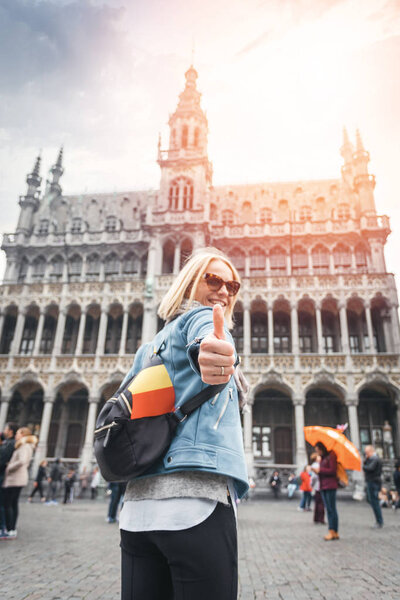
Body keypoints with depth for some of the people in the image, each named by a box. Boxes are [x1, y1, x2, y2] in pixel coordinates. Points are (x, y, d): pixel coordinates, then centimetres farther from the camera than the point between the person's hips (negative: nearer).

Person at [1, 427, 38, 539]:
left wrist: (9, 467, -15)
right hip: (18, 479, 10)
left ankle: (10, 531, -2)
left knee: (8, 505, -5)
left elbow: (22, 461, -29)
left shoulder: (24, 446, -14)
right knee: (14, 504, 12)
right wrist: (10, 465, 16)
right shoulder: (26, 447, 16)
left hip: (14, 479, -10)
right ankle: (13, 530, 16)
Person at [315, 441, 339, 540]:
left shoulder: (331, 456, -8)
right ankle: (333, 532, 13)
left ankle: (333, 532, -2)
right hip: (323, 486, 9)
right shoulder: (322, 458, 18)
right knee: (328, 509, 9)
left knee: (332, 509, -5)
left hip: (330, 486, -8)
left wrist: (319, 470, -12)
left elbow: (332, 471, -14)